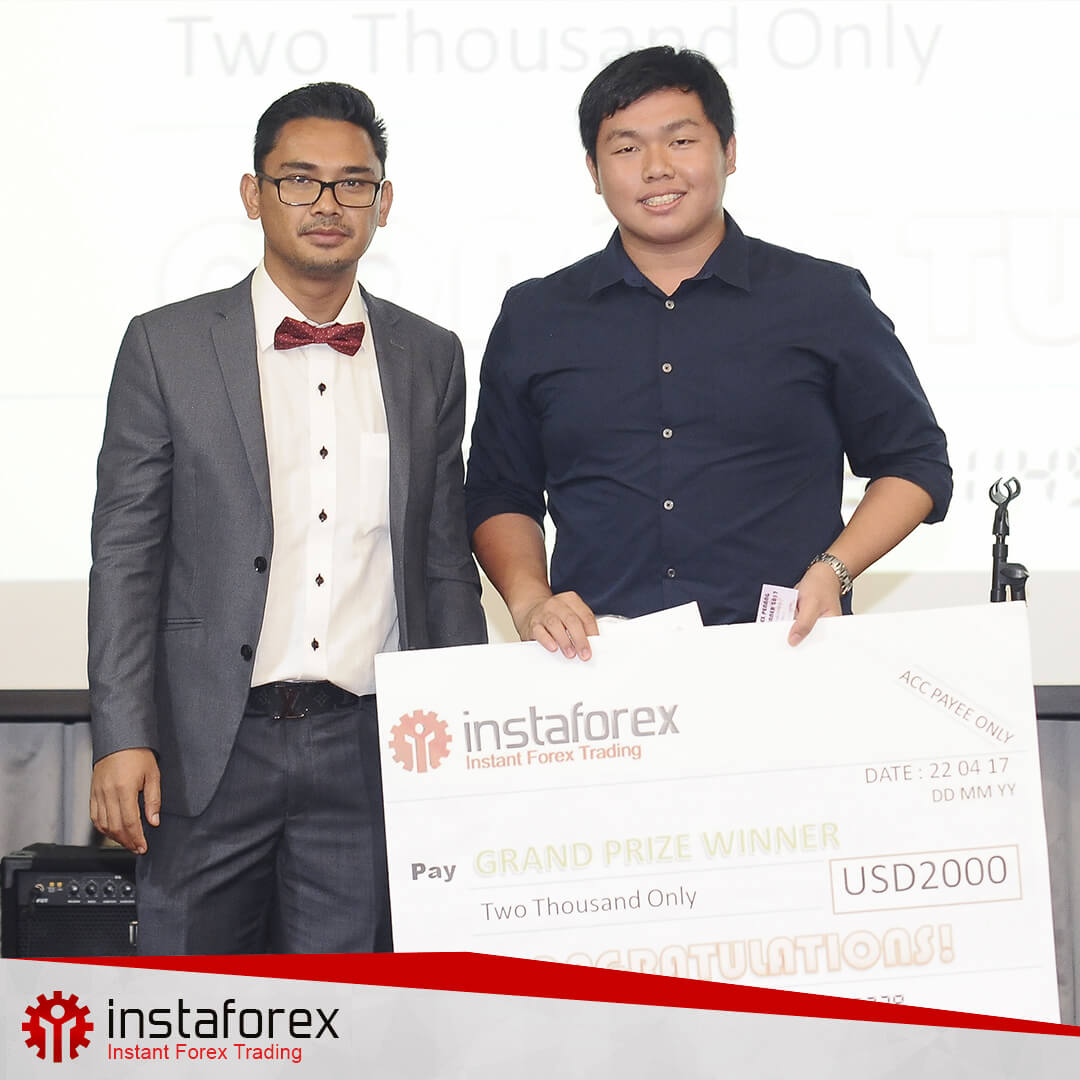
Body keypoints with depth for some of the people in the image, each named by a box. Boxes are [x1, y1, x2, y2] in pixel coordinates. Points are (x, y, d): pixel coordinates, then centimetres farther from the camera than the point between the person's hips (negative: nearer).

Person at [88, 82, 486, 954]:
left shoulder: (430, 359, 11)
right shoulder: (167, 347, 2)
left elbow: (447, 564, 14)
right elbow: (125, 555, 0)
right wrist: (122, 739, -8)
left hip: (370, 747, 2)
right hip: (210, 746, -2)